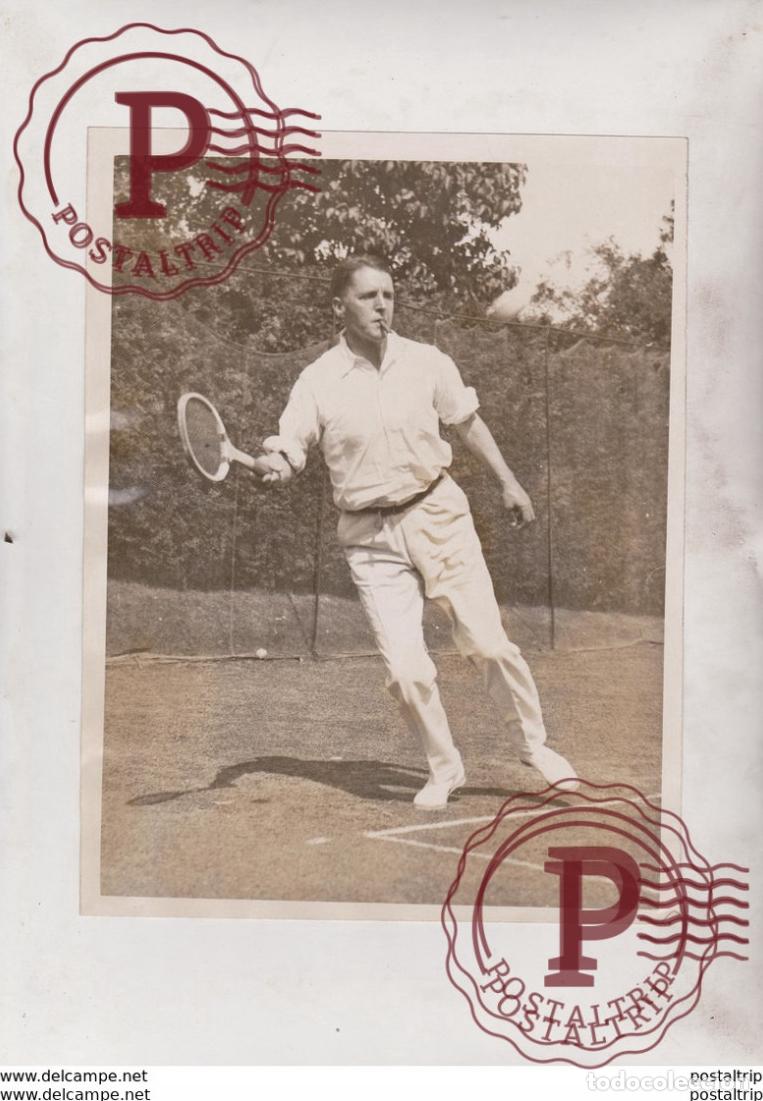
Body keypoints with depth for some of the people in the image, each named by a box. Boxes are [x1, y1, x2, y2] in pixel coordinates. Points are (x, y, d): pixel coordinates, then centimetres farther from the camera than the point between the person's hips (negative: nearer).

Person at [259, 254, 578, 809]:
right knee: (406, 669, -7)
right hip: (372, 537, -1)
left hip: (438, 514, 1)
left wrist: (509, 481, 12)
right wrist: (279, 462, -35)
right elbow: (291, 446, -12)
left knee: (489, 644, 1)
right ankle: (445, 768, 20)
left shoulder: (427, 362, -1)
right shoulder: (317, 382, -6)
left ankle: (535, 745, 26)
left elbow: (468, 421, 13)